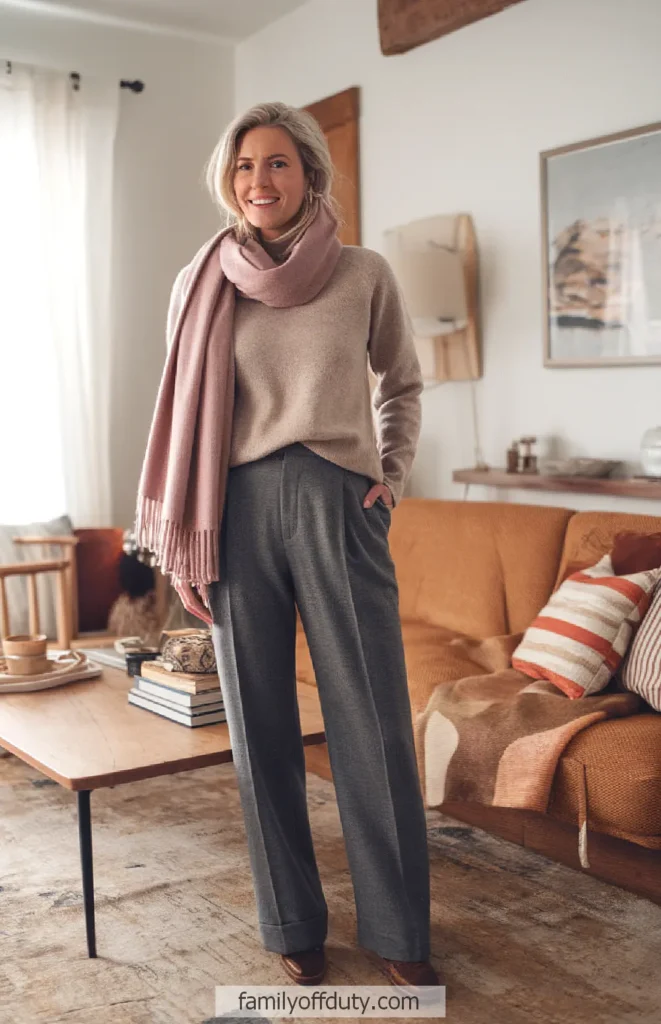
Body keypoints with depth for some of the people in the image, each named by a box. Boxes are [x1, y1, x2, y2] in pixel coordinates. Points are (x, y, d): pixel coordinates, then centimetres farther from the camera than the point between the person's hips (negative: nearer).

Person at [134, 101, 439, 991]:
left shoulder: (364, 275, 4)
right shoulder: (201, 284, 6)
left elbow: (403, 384, 19)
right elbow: (186, 418, 8)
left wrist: (392, 475, 6)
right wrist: (181, 548, 4)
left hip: (338, 506, -1)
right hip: (239, 511, 1)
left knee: (374, 724, 1)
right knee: (262, 727, 7)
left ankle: (398, 929, 19)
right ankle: (294, 926, 24)